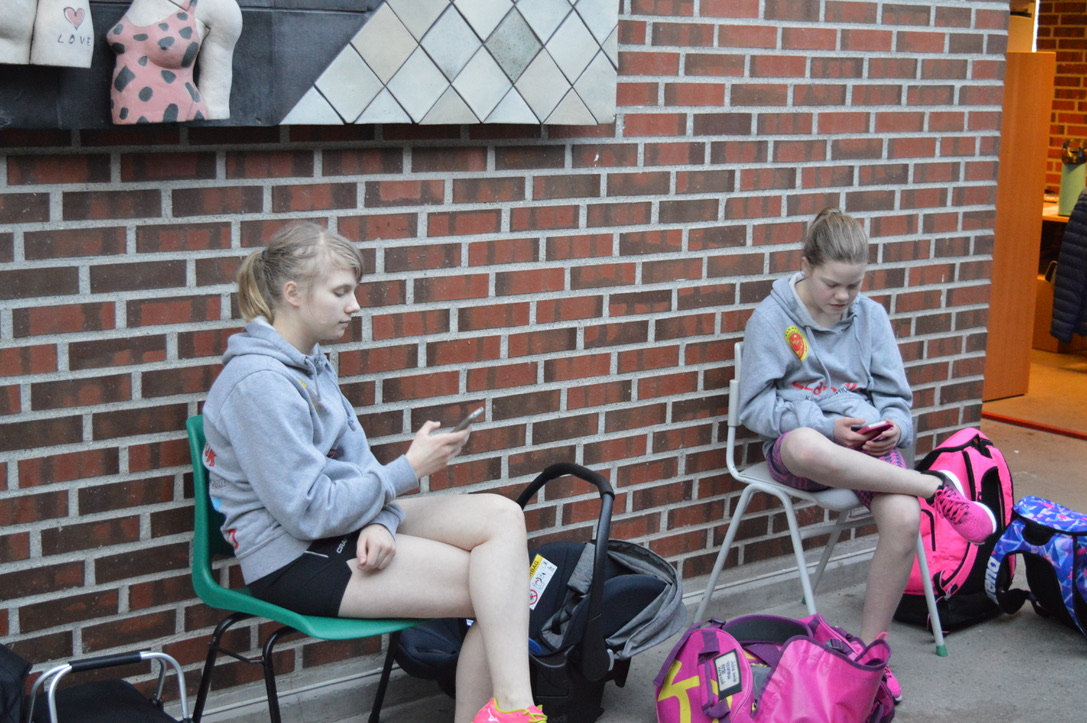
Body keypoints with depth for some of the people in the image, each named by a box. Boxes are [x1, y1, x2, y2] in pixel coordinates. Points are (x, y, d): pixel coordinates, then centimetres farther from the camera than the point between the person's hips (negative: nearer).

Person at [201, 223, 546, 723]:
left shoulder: (310, 363, 10)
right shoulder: (258, 383, -20)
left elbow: (354, 462, 9)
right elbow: (310, 514, -22)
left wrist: (381, 520, -12)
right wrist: (408, 470, -15)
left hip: (348, 522, 9)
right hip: (294, 558, -9)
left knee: (503, 516, -11)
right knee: (497, 589, -17)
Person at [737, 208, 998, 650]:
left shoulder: (871, 316, 11)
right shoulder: (771, 318, 1)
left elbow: (895, 397, 15)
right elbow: (755, 406, -4)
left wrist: (895, 426, -10)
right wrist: (826, 426, -17)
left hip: (867, 443, 3)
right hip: (797, 442, -3)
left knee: (904, 519, -30)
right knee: (805, 447, -43)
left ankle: (870, 646, -14)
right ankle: (936, 487, -25)